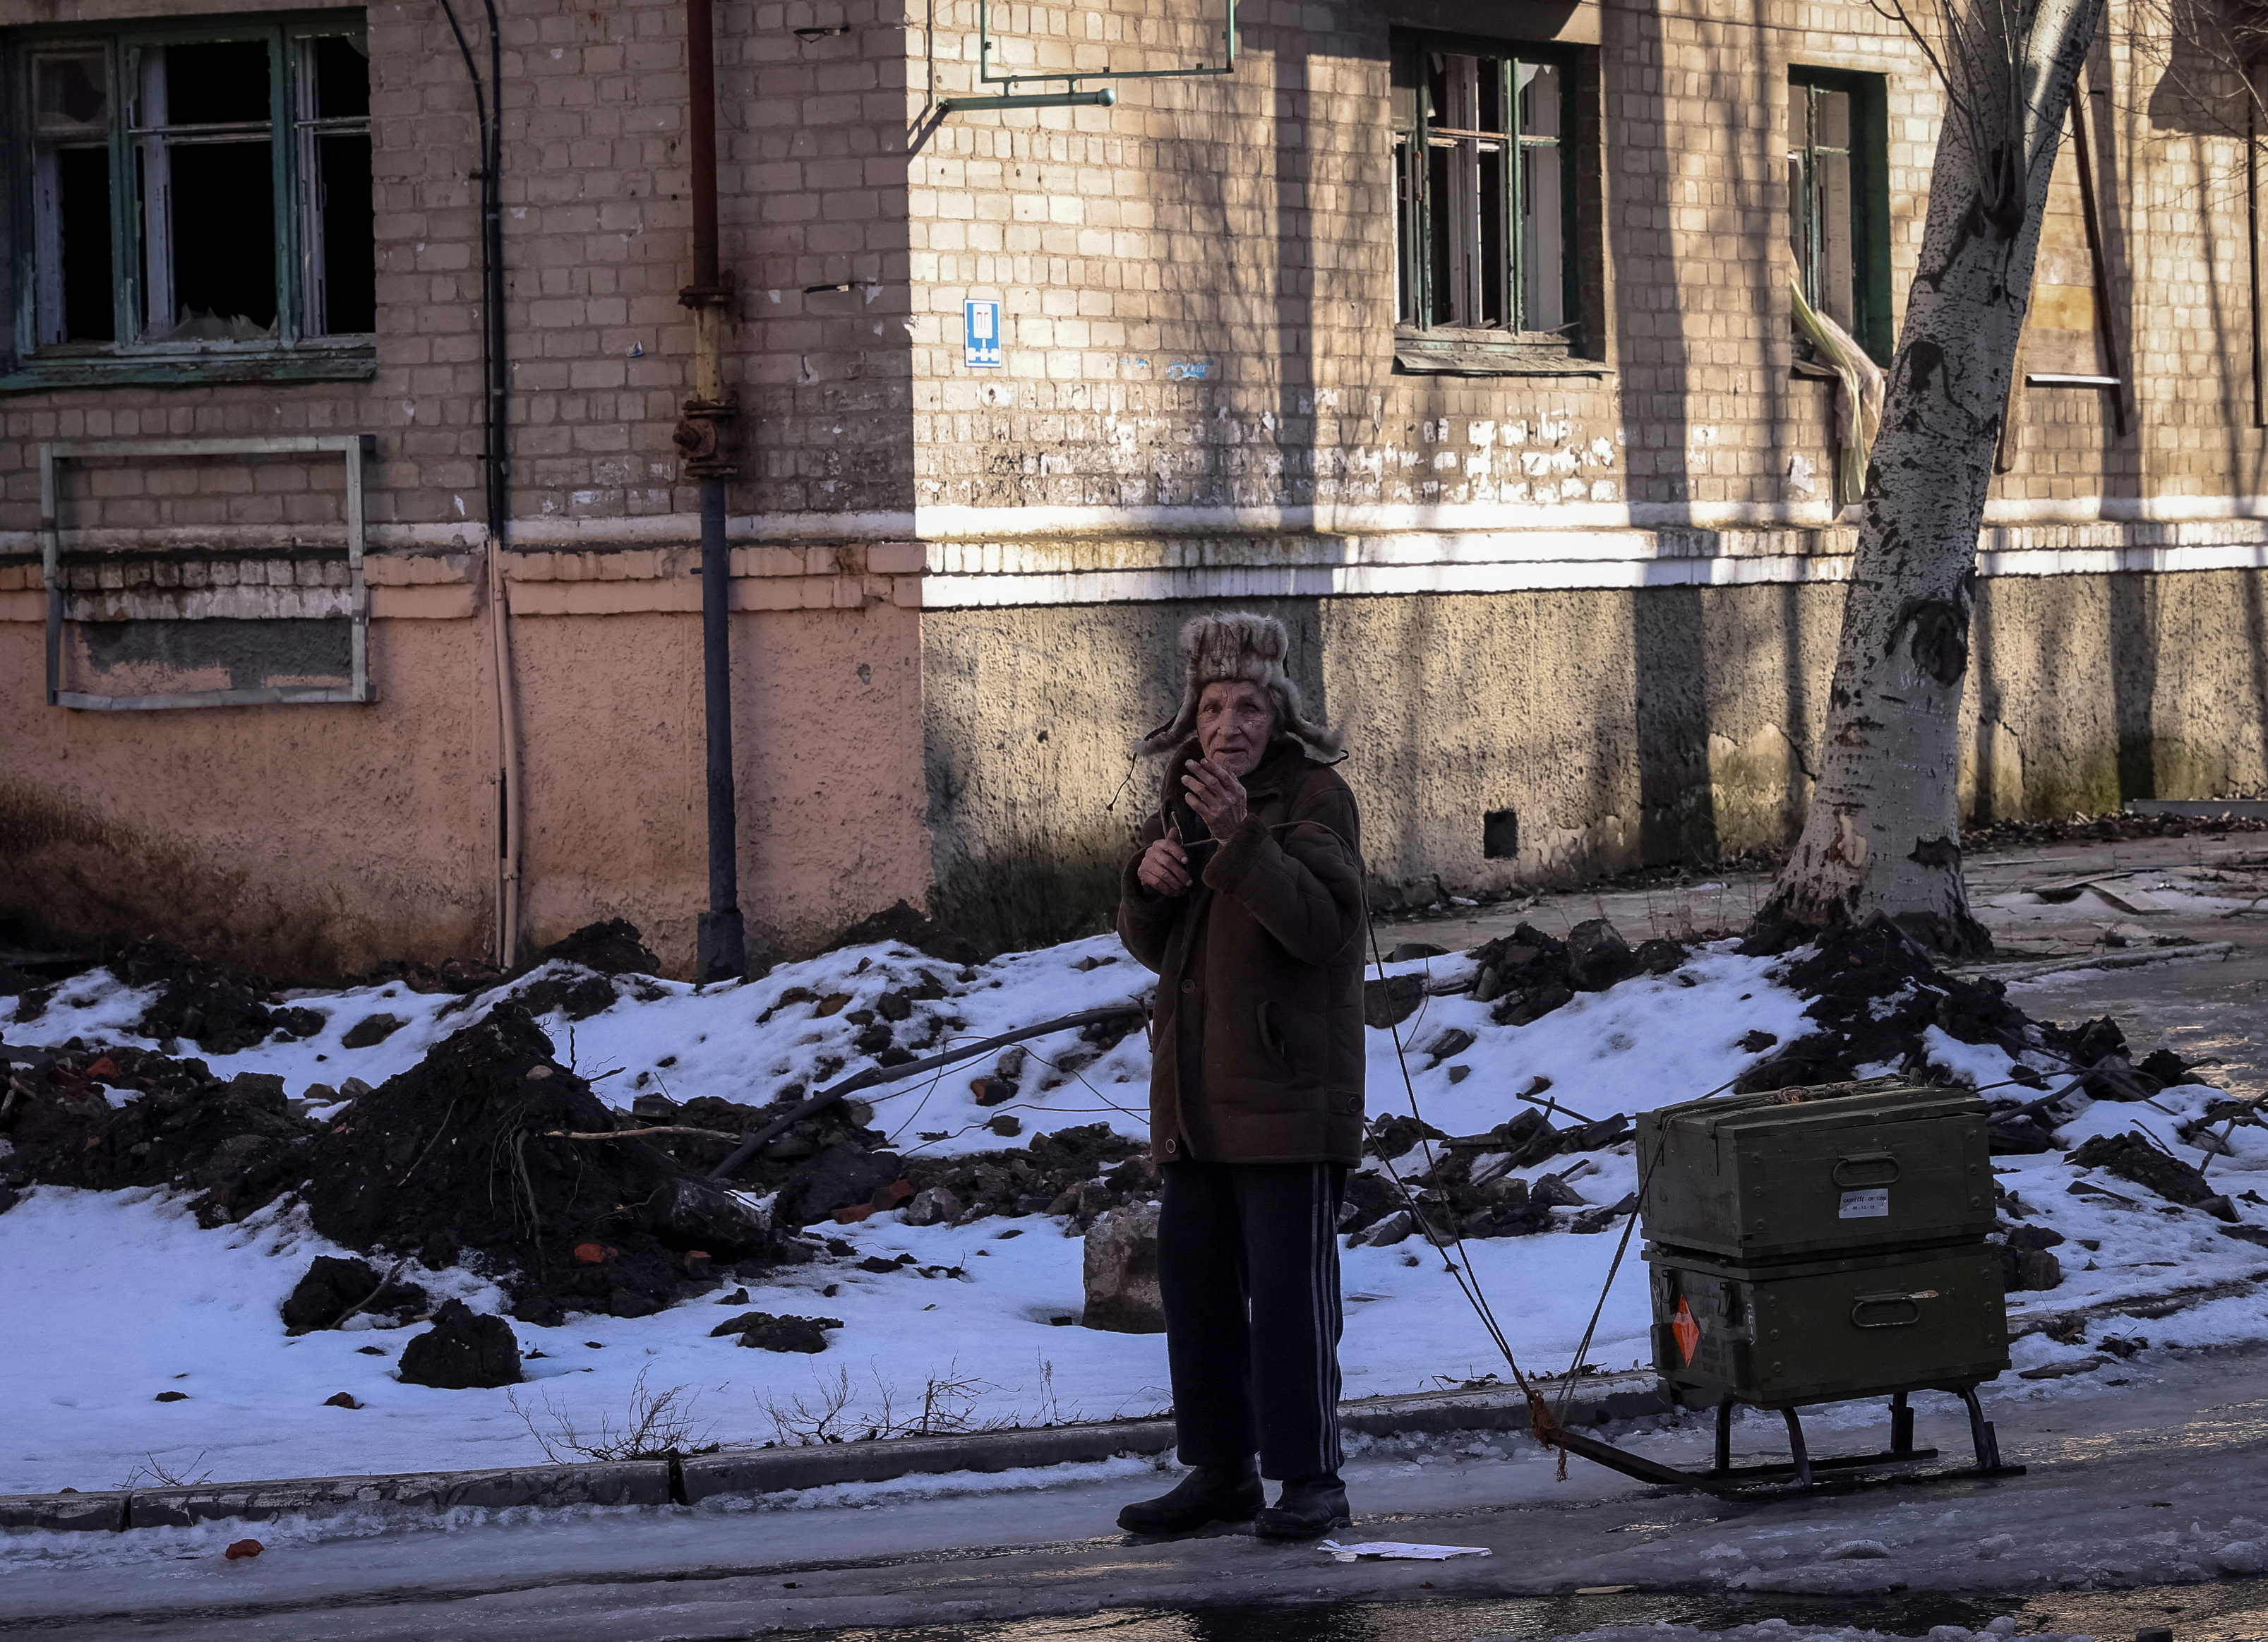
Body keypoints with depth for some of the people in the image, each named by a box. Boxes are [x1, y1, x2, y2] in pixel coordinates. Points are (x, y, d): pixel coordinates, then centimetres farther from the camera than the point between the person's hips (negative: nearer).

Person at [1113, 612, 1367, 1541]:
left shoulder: (1313, 798, -8)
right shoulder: (1184, 802, 15)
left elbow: (1322, 923, -21)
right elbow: (1150, 945, 17)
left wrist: (1242, 838, -32)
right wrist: (1148, 879, -5)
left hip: (1288, 1096, -8)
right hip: (1196, 1096, 8)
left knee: (1291, 1289, -8)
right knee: (1194, 1283, 11)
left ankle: (1310, 1478, -5)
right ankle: (1220, 1469, 20)